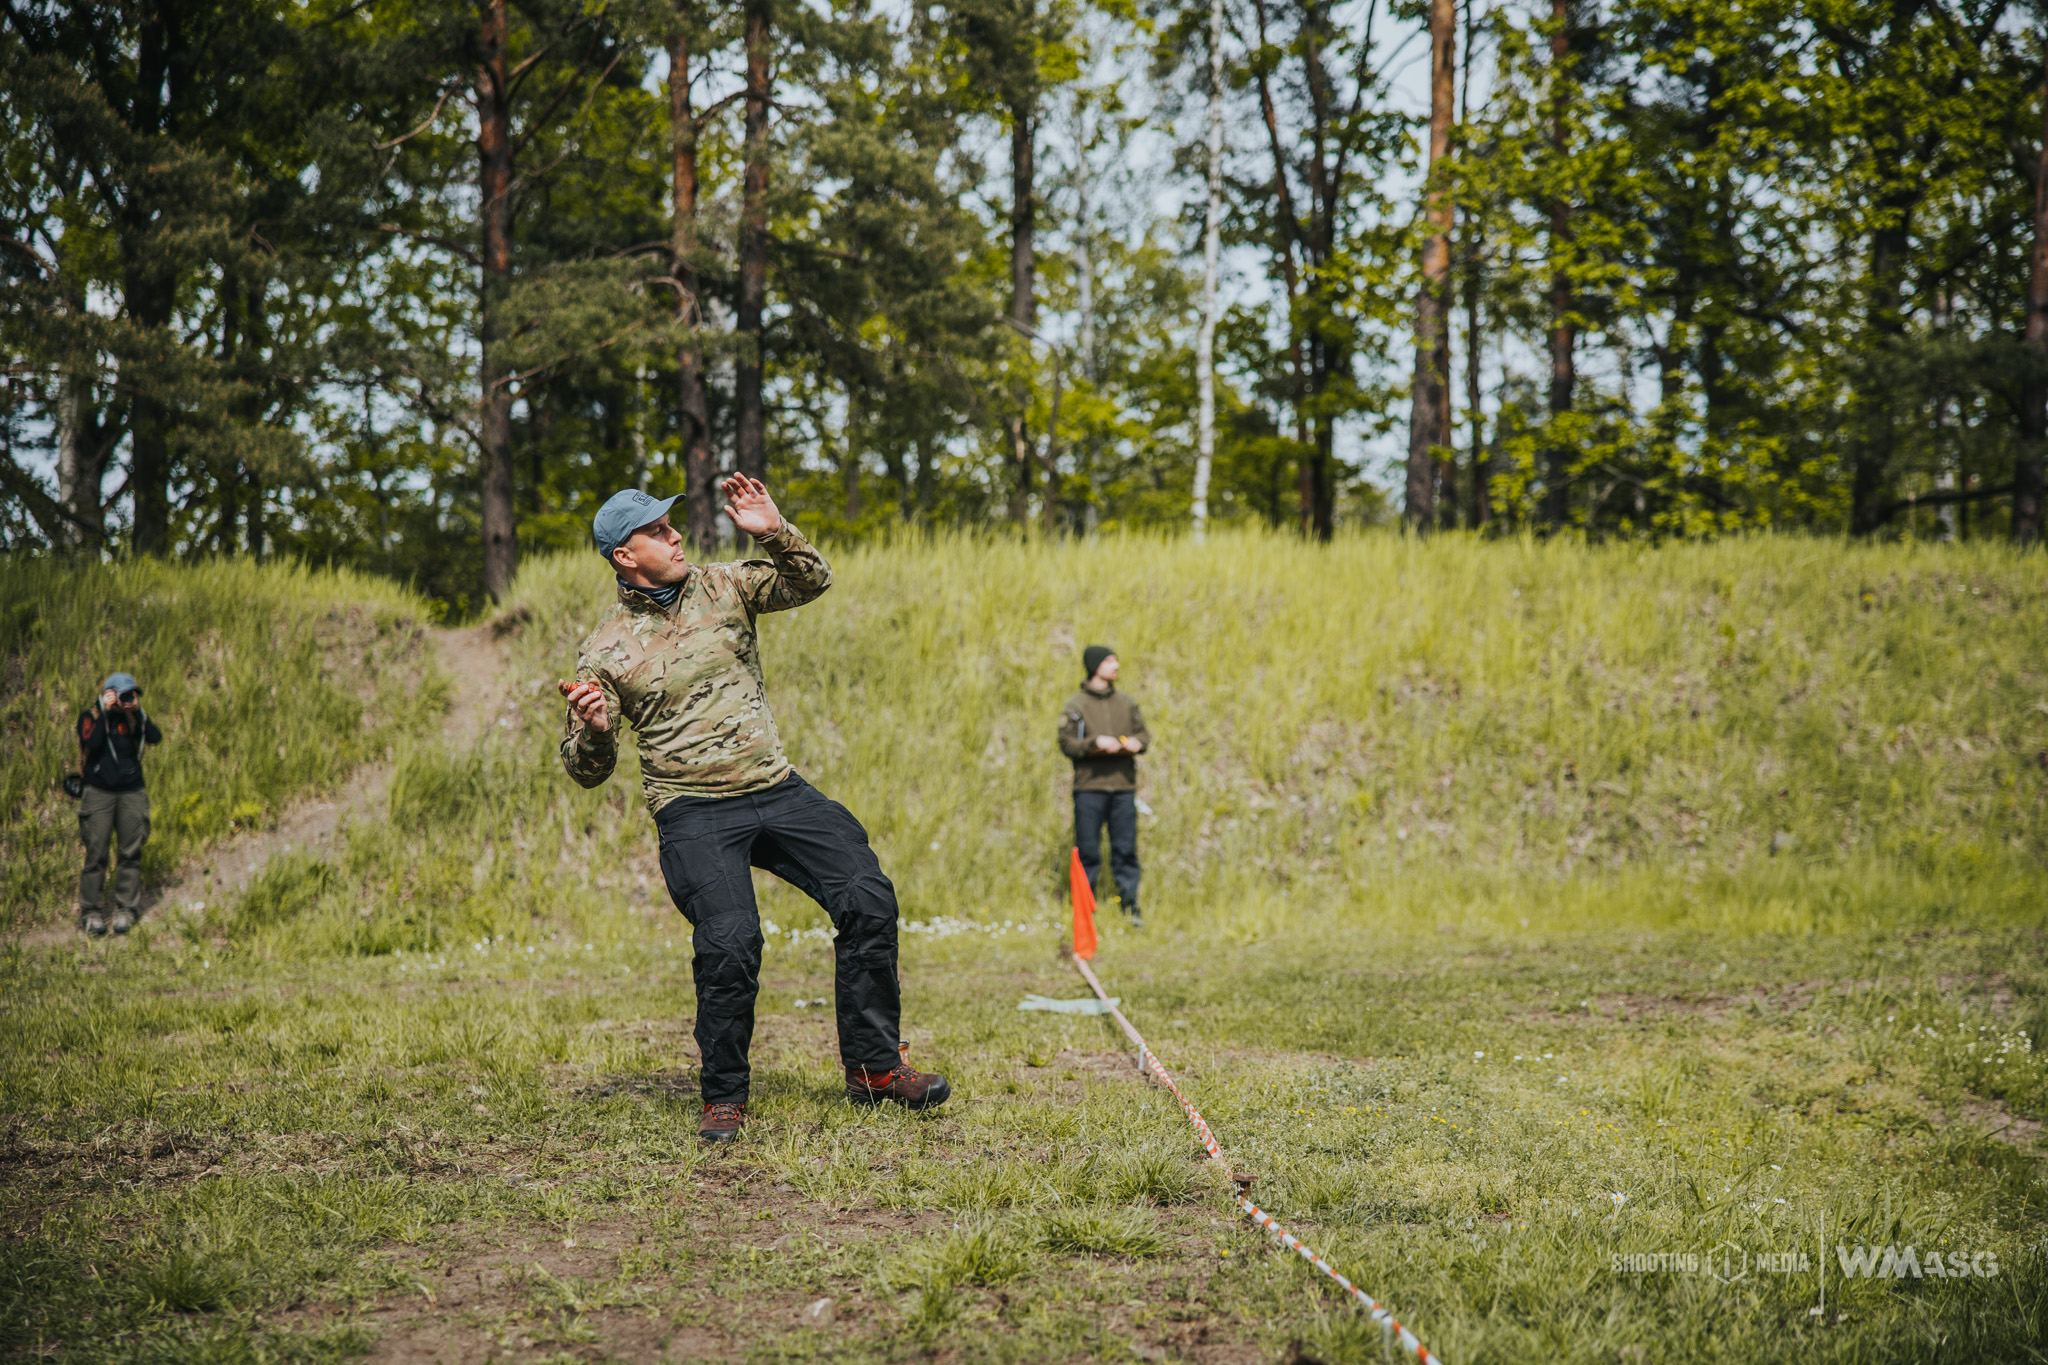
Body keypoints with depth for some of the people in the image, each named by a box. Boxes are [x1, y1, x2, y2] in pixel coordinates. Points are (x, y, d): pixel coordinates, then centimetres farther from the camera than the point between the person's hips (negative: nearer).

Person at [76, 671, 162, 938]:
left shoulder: (133, 718, 8)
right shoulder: (90, 717, 2)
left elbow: (155, 737, -9)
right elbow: (92, 741, -18)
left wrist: (138, 711, -13)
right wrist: (104, 711, -14)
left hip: (131, 793, 2)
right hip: (98, 793, -2)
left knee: (130, 854, 0)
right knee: (96, 853, -6)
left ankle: (126, 910, 5)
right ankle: (92, 911, -2)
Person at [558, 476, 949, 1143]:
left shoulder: (720, 586, 8)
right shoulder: (607, 649, -2)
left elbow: (810, 580, 10)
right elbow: (586, 769, 1)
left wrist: (774, 533, -8)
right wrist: (594, 730, -22)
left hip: (778, 789, 4)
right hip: (694, 813, -4)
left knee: (868, 900, -7)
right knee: (729, 942, -22)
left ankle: (873, 1065, 6)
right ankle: (724, 1097, -2)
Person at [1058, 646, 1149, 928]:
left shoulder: (1126, 702, 15)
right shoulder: (1075, 705, 2)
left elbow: (1144, 733, 17)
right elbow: (1066, 743, -4)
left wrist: (1137, 743, -6)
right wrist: (1096, 742, -19)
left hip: (1123, 787, 3)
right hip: (1089, 787, -3)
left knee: (1126, 850, 1)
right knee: (1087, 852, -1)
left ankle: (1131, 907, 6)